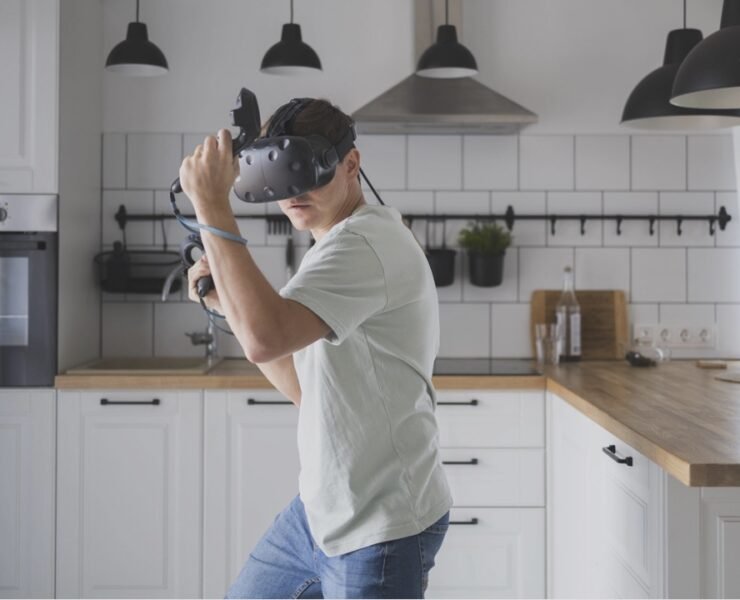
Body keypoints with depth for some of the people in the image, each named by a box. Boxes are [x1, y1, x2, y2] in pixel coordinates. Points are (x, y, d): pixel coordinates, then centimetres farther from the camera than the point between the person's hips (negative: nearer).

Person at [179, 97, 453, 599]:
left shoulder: (366, 243, -21)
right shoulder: (336, 247, 10)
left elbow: (265, 340, -36)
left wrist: (211, 202, -29)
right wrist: (229, 303, 5)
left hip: (382, 528, -10)